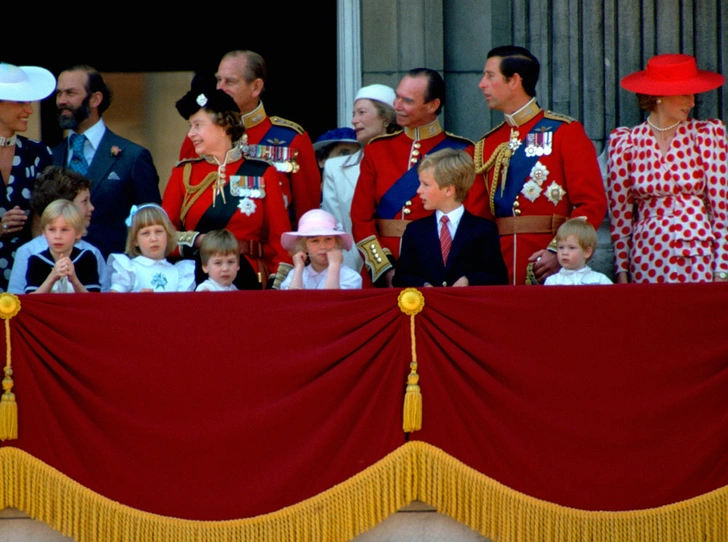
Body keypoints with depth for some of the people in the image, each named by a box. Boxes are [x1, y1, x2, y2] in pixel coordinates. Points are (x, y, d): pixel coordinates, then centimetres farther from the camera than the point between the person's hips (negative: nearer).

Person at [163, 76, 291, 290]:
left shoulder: (263, 174, 3)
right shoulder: (183, 173, 9)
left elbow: (280, 238, 1)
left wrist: (280, 286, -8)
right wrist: (198, 240, -12)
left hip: (249, 281, -1)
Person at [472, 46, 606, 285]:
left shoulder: (565, 132, 0)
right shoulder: (486, 146, 14)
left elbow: (593, 203, -6)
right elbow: (476, 215, 11)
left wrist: (559, 252, -17)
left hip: (549, 268, -4)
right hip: (499, 271, 4)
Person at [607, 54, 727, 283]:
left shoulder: (707, 134, 0)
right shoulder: (625, 143, 3)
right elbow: (620, 214, 7)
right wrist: (622, 271, 5)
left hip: (697, 255, -1)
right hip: (647, 259, 1)